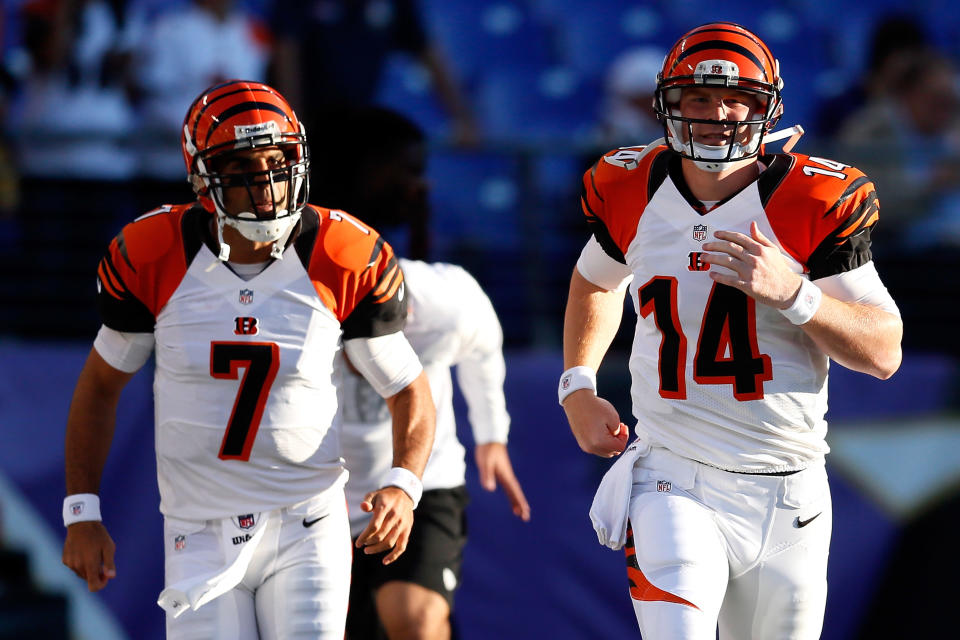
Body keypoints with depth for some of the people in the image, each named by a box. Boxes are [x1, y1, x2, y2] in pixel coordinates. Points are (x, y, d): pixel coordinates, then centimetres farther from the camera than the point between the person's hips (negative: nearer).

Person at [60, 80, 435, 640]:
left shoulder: (348, 262, -8)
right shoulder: (151, 258, -6)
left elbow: (409, 390, 2)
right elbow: (102, 384, 9)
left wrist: (402, 486, -16)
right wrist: (82, 513, 6)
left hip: (305, 529, -1)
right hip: (200, 536, 1)